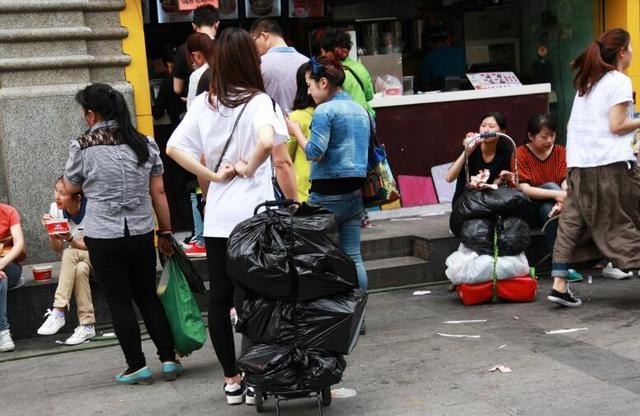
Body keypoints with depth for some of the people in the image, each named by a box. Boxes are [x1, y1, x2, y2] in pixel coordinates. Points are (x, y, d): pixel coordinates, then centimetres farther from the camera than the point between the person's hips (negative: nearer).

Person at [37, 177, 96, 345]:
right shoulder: (55, 209, -8)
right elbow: (57, 249, -2)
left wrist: (70, 239, -34)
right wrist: (51, 232, -22)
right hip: (75, 261, 4)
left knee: (70, 254, -32)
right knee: (80, 270, -32)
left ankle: (58, 313, -27)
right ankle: (87, 326, -29)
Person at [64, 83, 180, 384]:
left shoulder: (83, 147, -8)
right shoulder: (145, 143, 3)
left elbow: (70, 188, 6)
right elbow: (158, 192, 4)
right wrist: (165, 232, 10)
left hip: (103, 238, -4)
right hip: (142, 234, 4)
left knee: (119, 302, 6)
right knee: (148, 297, 15)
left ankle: (137, 366, 10)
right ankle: (169, 359, 15)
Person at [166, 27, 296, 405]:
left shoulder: (203, 104, 6)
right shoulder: (259, 102, -8)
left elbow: (174, 148, 1)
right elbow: (267, 143, -26)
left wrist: (213, 175, 1)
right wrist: (250, 168, -10)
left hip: (216, 218, 4)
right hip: (254, 216, -4)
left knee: (219, 297, 10)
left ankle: (231, 381, 18)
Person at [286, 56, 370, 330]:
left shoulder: (324, 111, -11)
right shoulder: (361, 110, 14)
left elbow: (315, 153, -16)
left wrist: (296, 131, -3)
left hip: (327, 194, -7)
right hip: (355, 191, 7)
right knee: (353, 257, 8)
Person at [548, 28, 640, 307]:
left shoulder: (587, 82, 19)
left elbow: (572, 125, 16)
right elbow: (616, 126, -10)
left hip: (579, 164, 7)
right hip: (612, 163, -7)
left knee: (572, 221, 3)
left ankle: (559, 285, -2)